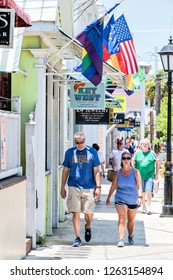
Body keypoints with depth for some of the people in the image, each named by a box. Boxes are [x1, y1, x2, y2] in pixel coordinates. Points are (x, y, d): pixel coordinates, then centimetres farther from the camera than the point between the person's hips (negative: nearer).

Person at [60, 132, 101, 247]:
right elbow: (65, 170, 11)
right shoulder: (69, 152, 5)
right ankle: (78, 238, 5)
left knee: (89, 213, 2)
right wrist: (63, 188, 10)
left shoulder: (92, 152, 2)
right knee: (76, 213, -3)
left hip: (89, 187, -1)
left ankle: (88, 227, 34)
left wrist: (98, 187, -3)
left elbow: (96, 171, 4)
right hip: (73, 187, 1)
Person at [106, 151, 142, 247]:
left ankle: (130, 237, 38)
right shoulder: (118, 173, 1)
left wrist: (140, 197, -21)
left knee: (131, 220, 16)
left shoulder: (135, 172, -3)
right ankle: (121, 239, -24)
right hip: (120, 199, 0)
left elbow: (139, 186, -7)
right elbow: (113, 186, 11)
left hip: (133, 200, 1)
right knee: (122, 218, -17)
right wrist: (108, 198, 16)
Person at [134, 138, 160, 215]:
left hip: (149, 175, -2)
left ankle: (149, 208, -3)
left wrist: (157, 174, 3)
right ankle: (143, 207, 25)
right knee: (142, 192, 9)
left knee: (148, 192, -11)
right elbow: (133, 163, 14)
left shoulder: (151, 153, -1)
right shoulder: (137, 153, 5)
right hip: (140, 175, 2)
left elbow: (157, 162, 5)